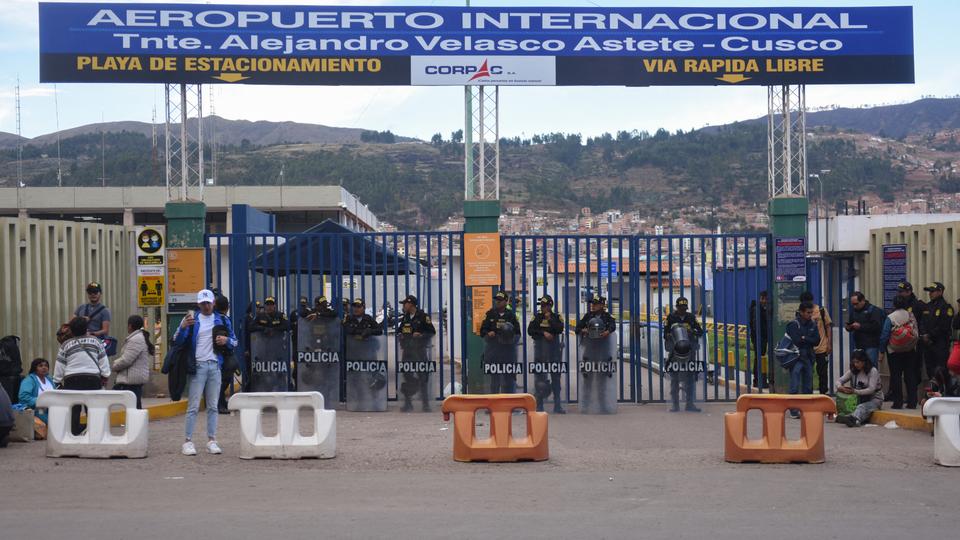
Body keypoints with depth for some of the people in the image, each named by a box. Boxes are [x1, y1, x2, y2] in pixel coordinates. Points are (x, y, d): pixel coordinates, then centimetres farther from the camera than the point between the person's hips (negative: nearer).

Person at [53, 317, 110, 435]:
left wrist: (58, 381, 16)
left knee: (73, 409, 2)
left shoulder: (66, 345, 6)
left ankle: (74, 432, 1)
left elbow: (59, 365, 8)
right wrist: (105, 376, 14)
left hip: (72, 380, -1)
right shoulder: (95, 341, 7)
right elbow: (103, 360, 8)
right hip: (93, 379, 1)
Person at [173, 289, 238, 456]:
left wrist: (226, 340, -7)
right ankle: (188, 441, -4)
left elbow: (234, 341, 16)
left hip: (215, 366, 3)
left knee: (213, 406, 6)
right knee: (193, 406, -5)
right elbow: (177, 342, -3)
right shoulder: (192, 319, 3)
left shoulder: (223, 321, 12)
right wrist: (183, 327, -22)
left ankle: (211, 441, 10)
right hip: (197, 366, -3)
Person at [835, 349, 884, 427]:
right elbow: (839, 381, 5)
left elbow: (871, 389, -19)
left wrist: (855, 391, -30)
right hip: (859, 399, 8)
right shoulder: (852, 371, 7)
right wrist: (839, 387, -21)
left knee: (861, 407, -39)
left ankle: (854, 418, -70)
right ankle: (856, 420, -56)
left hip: (874, 399, -8)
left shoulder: (873, 371, -10)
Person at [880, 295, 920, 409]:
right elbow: (917, 333, -1)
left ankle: (898, 402, 4)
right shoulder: (911, 316, -2)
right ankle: (912, 402, 7)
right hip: (910, 351, 3)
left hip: (894, 351, -3)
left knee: (896, 376, 4)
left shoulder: (890, 318, -10)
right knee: (910, 375, 8)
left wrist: (882, 350, -1)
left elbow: (884, 336, -10)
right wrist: (914, 345, 13)